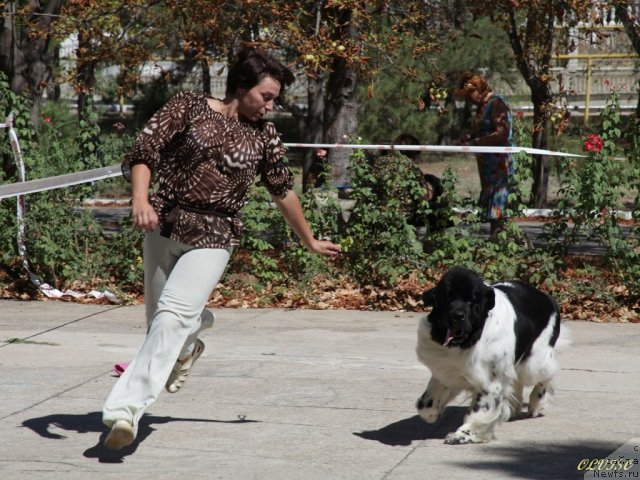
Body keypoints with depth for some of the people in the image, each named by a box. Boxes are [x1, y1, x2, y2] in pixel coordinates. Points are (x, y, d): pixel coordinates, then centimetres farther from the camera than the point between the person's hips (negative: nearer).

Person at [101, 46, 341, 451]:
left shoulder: (264, 136, 7)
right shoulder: (189, 107, 0)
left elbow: (283, 191, 20)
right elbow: (144, 152, -6)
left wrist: (310, 241, 29)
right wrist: (140, 199, -23)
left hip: (214, 238, -1)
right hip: (165, 226, 1)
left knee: (173, 315, -21)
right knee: (160, 319, 12)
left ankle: (127, 409, -29)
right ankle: (189, 345, 50)